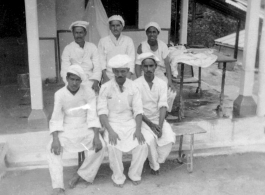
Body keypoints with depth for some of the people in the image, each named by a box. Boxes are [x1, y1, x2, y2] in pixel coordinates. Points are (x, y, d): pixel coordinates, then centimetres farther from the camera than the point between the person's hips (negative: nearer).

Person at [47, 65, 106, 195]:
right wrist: (55, 139, -24)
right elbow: (56, 119, -8)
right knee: (53, 149, -27)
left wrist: (96, 136, -25)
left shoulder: (89, 92, -6)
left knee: (100, 146, -26)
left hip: (85, 128, 0)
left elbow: (92, 116, -11)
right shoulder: (59, 94, -5)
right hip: (66, 129, 0)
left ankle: (80, 174, -9)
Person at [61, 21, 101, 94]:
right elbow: (65, 71, -2)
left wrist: (95, 82, -13)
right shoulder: (68, 49, 5)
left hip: (91, 85, 1)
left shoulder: (92, 47, 10)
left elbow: (97, 67, 4)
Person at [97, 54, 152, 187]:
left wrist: (138, 129, -16)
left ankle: (134, 174, 6)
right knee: (114, 147, -29)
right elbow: (102, 112, -9)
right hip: (113, 124, -2)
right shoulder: (105, 88, -5)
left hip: (130, 123, 2)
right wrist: (110, 131, -22)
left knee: (142, 146, -21)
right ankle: (118, 177, -3)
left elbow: (138, 110, -2)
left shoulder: (133, 87, 0)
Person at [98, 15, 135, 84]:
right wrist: (105, 77, -10)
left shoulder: (128, 41, 9)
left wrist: (127, 78, -12)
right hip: (108, 78, 0)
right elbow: (101, 60, 3)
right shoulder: (103, 41, 10)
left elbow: (131, 60, 1)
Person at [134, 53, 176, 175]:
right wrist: (151, 124, -21)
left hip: (158, 119, 3)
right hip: (142, 120, -2)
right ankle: (155, 165, -4)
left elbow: (163, 106, -8)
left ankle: (155, 160, 2)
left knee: (169, 139, -23)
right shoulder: (136, 84, -9)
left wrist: (160, 126, -22)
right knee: (150, 139, -30)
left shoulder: (161, 83, -1)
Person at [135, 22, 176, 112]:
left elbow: (167, 64, -5)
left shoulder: (163, 45, 0)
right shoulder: (142, 46, -7)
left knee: (172, 93, -22)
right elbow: (138, 65, -10)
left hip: (160, 75, 2)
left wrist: (170, 82, -15)